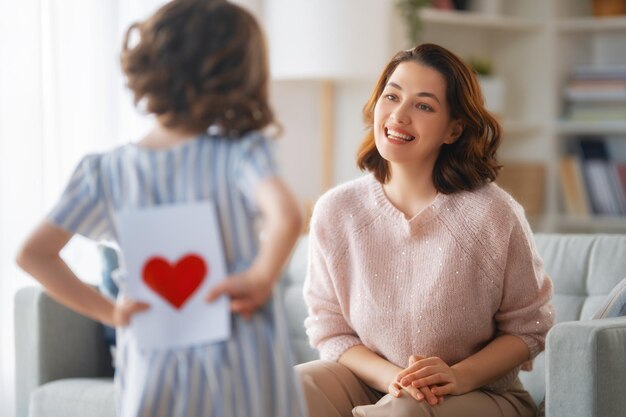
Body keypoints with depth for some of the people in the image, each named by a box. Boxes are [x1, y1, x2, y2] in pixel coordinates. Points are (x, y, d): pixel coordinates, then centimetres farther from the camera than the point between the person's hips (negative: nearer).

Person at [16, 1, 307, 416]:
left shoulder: (106, 171, 0)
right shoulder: (241, 152, -9)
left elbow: (34, 254, -1)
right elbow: (286, 216, -29)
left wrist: (108, 311, 2)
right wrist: (260, 279, -13)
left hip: (154, 367, 3)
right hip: (245, 373, -2)